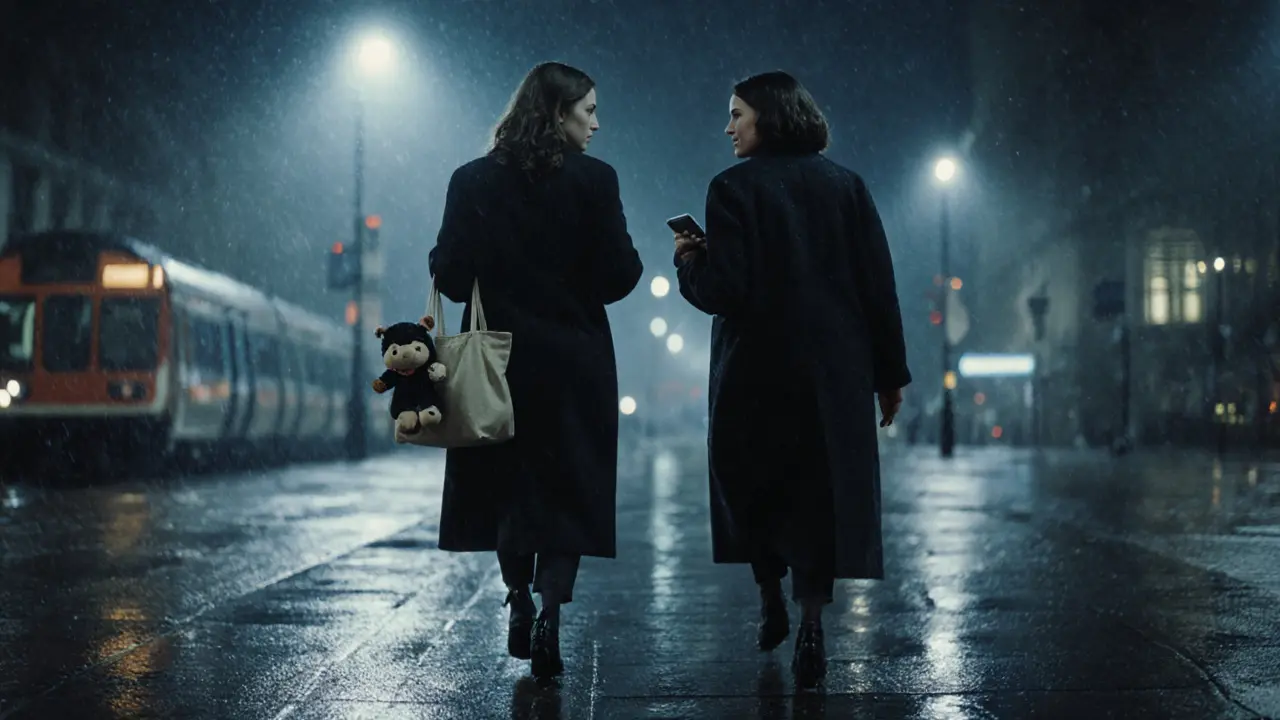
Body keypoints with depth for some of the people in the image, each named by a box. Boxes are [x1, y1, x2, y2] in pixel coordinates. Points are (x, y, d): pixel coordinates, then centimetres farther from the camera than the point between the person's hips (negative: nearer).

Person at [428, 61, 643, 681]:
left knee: (509, 483, 18)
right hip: (574, 365, -2)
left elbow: (450, 274, -5)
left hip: (500, 361, 2)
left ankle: (519, 607, 20)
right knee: (566, 491, 5)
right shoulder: (592, 180, -9)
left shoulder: (473, 181, -2)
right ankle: (548, 615, -8)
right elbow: (617, 276, -10)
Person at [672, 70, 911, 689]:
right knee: (826, 494, 6)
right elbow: (878, 285, 1)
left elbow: (724, 291, -16)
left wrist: (688, 262, 5)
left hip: (757, 372, -3)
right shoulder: (845, 185, 2)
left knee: (753, 488, 18)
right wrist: (890, 372, 7)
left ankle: (772, 604, 21)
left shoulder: (735, 188, -9)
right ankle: (812, 627, -2)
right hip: (837, 374, 3)